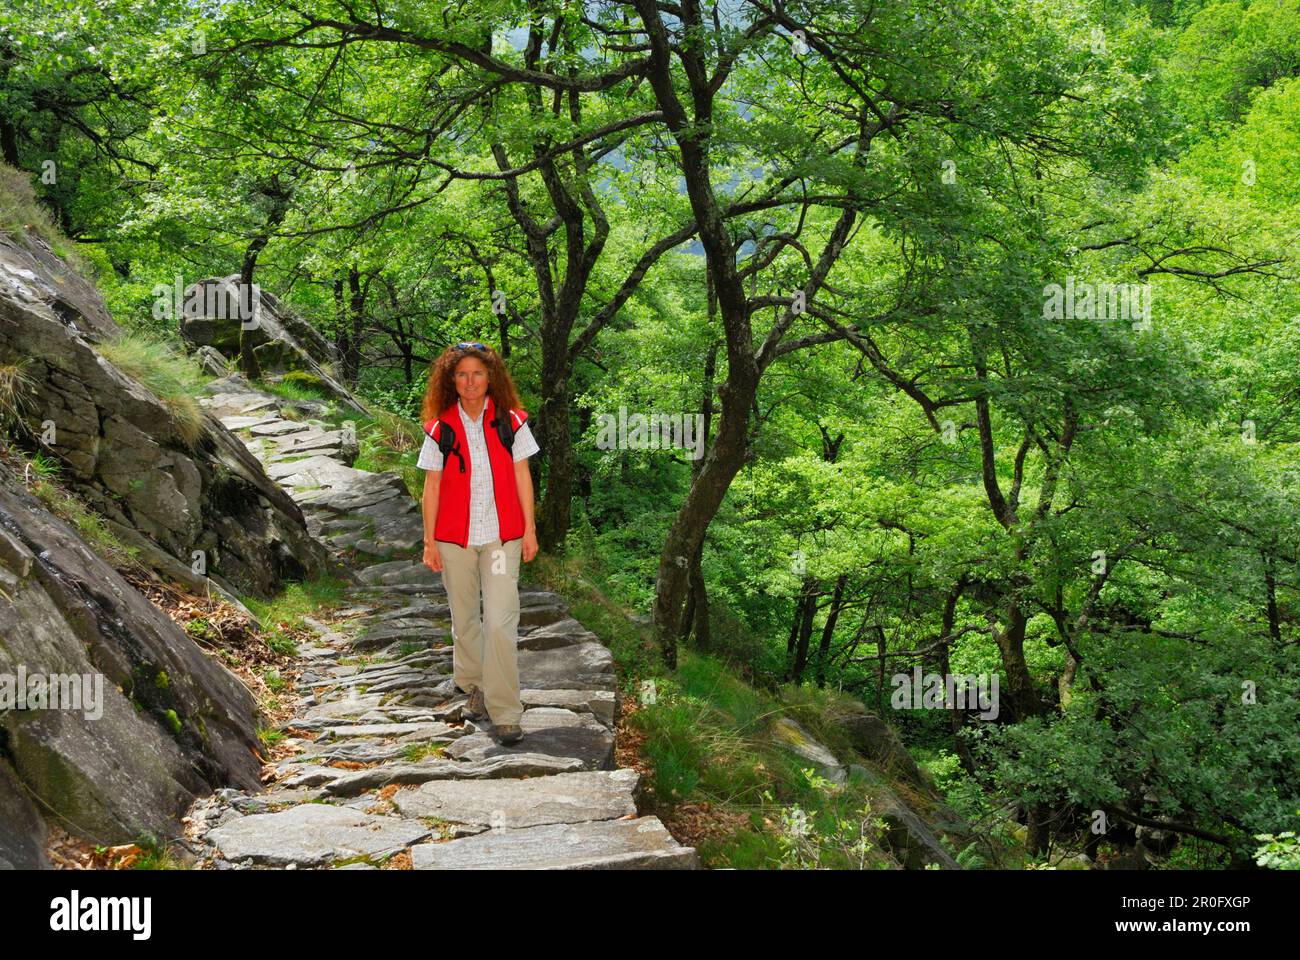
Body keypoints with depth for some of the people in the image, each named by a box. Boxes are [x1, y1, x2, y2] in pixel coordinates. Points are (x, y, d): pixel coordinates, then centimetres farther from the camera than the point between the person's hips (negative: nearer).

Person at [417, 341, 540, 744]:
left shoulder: (510, 422, 0)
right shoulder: (440, 428, 1)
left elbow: (522, 477, 5)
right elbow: (432, 487, 4)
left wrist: (529, 529, 3)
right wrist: (429, 541, 2)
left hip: (501, 536, -1)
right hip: (455, 537, 2)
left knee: (501, 621, -10)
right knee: (464, 618, 13)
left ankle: (504, 712, -5)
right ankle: (474, 687, 33)